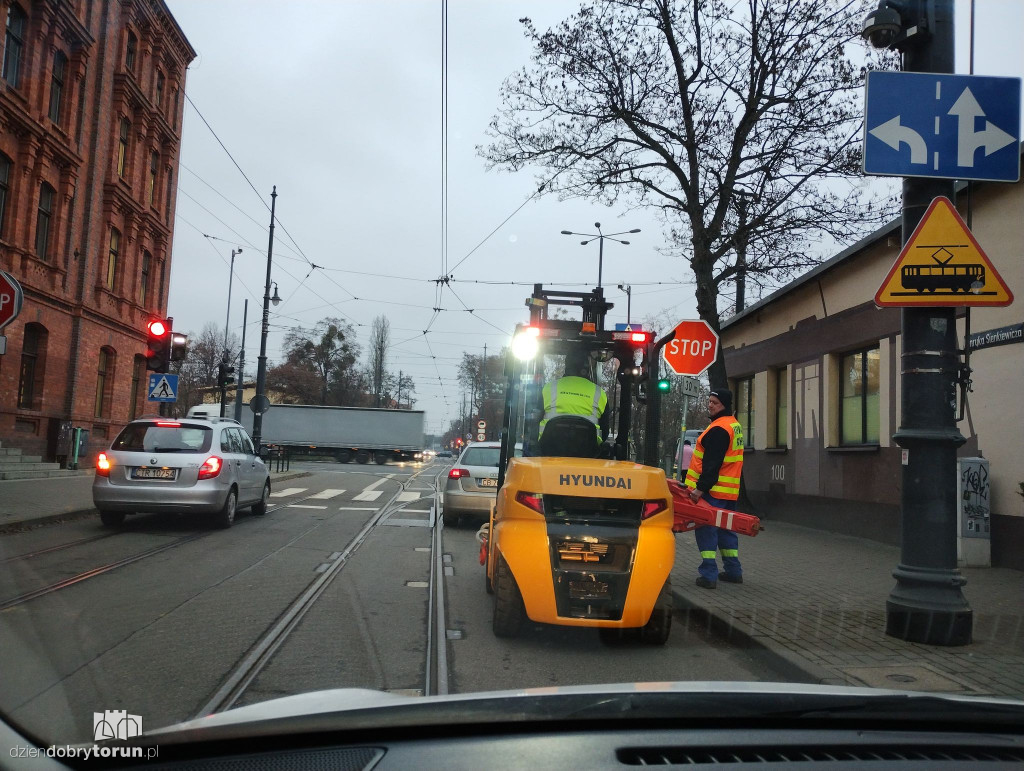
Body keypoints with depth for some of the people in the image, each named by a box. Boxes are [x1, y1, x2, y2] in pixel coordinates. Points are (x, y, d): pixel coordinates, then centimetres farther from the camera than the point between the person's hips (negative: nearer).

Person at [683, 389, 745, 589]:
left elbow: (712, 463, -23)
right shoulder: (735, 425, 17)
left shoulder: (718, 429, -17)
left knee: (706, 529, -5)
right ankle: (733, 571, 23)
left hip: (713, 490, -10)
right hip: (729, 491, 10)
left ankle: (709, 574, -5)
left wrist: (701, 488, -23)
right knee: (725, 528, 17)